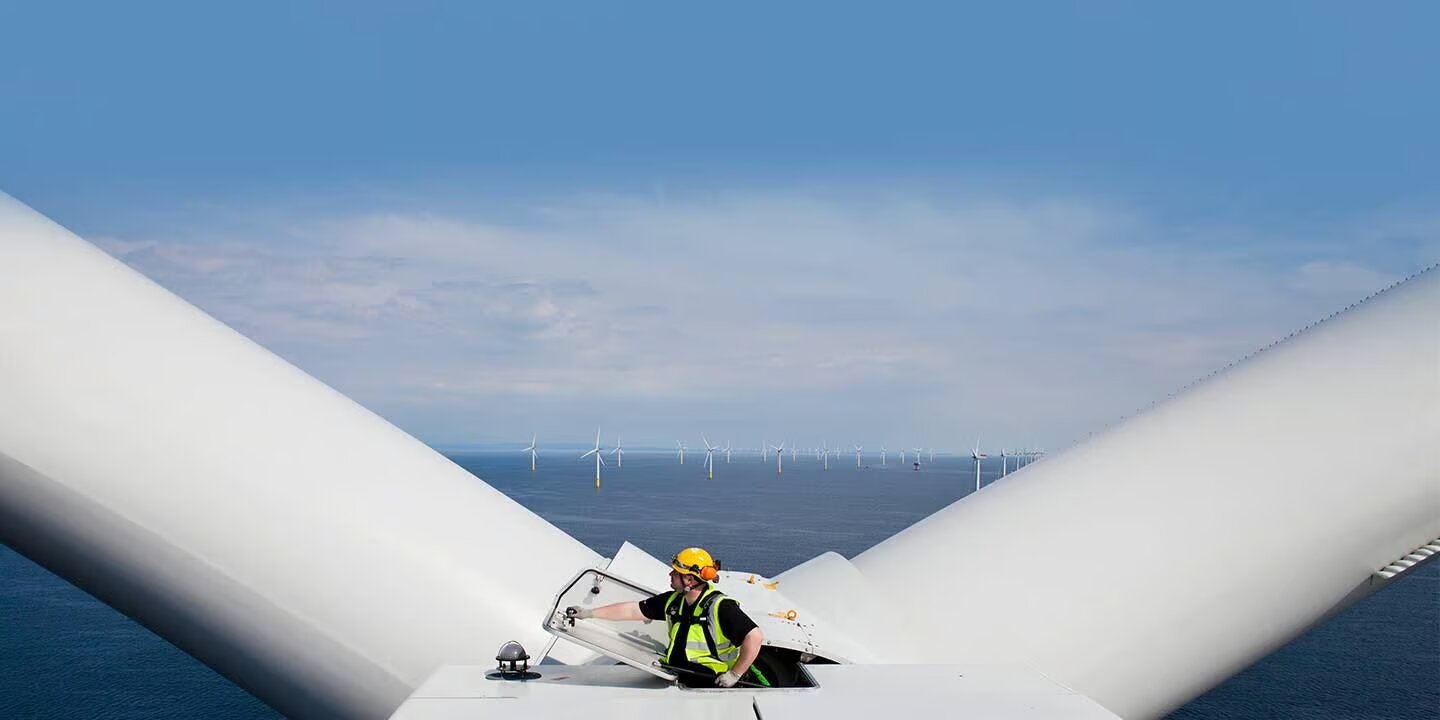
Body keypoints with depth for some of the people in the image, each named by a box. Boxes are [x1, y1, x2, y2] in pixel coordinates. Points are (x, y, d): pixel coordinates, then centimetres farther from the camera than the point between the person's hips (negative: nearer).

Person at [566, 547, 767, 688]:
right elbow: (632, 610, 12)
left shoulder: (721, 607, -17)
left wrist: (734, 675, -19)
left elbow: (755, 637, -21)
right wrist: (589, 613, 12)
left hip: (712, 686, -7)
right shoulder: (673, 601, 5)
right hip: (676, 676, 7)